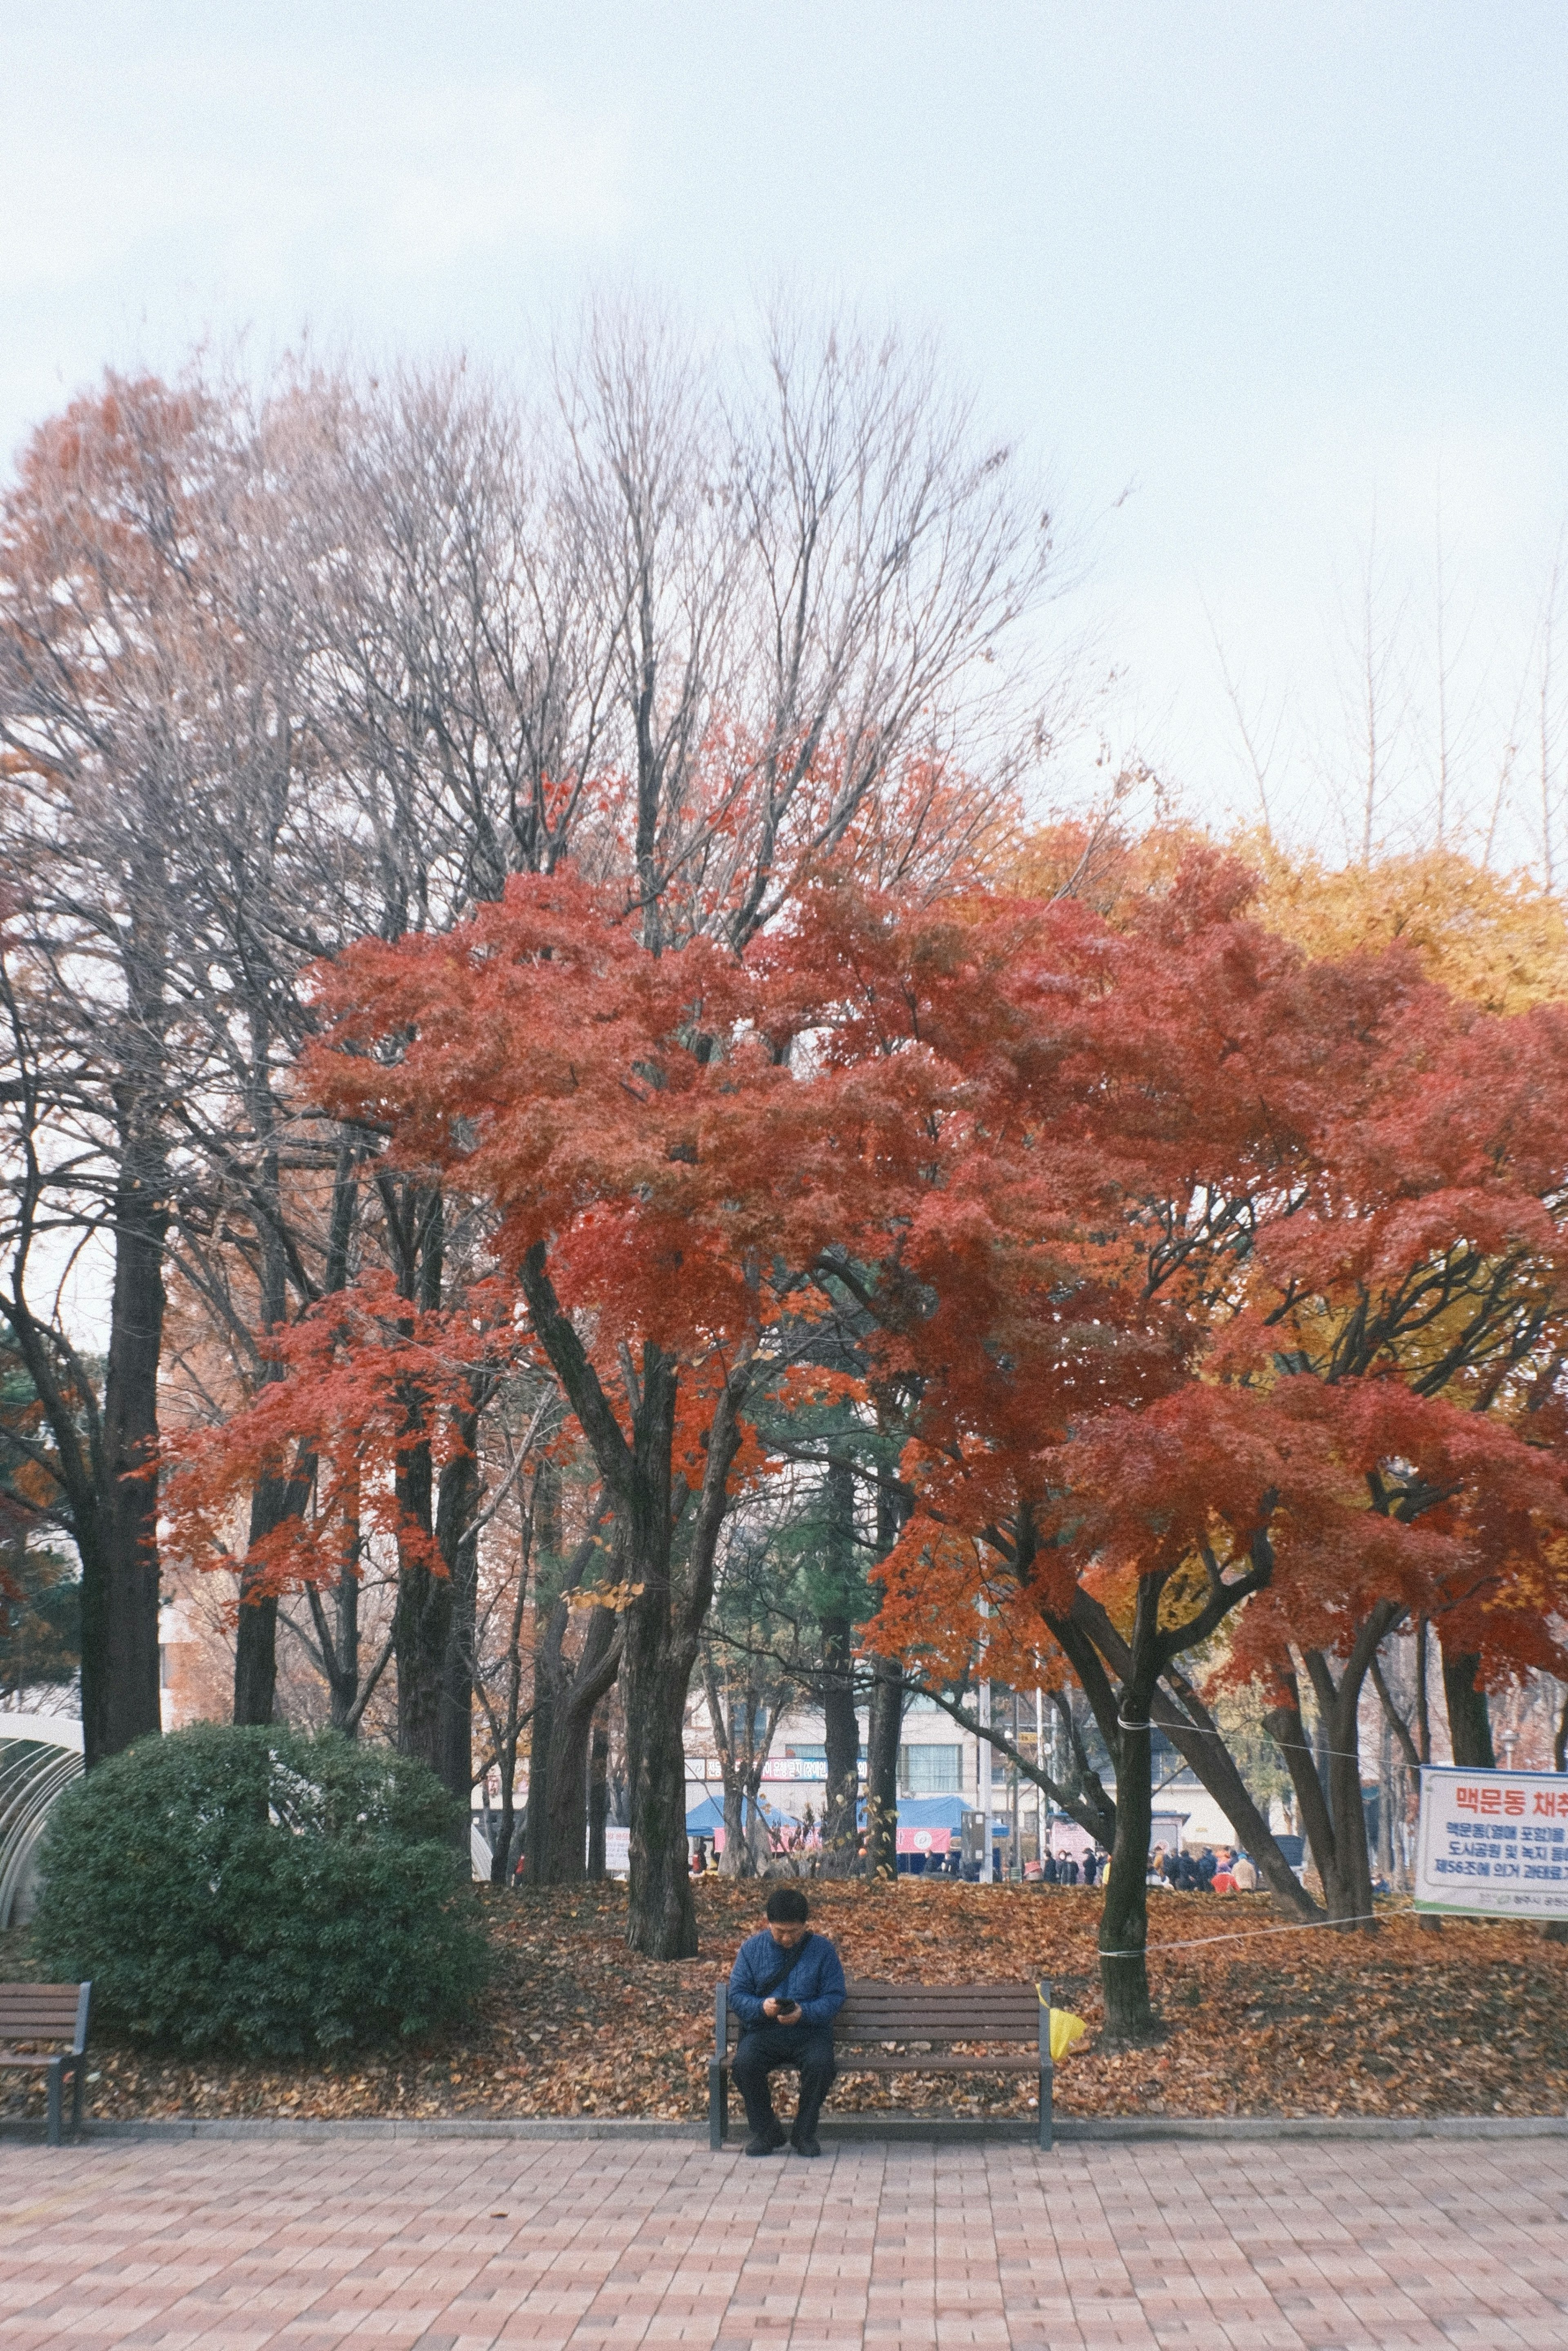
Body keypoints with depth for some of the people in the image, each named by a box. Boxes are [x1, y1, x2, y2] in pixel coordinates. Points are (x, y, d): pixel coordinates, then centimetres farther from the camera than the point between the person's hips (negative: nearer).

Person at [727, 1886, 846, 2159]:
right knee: (744, 2063, -30)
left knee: (821, 2064, -33)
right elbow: (737, 1995, 3)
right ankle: (766, 2133, -7)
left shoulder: (822, 1949, 2)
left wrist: (805, 2012, -21)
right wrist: (762, 2007, -19)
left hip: (809, 2031, -1)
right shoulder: (752, 1949, 4)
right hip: (764, 2031, 1)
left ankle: (805, 2133, -9)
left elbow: (834, 1996, -2)